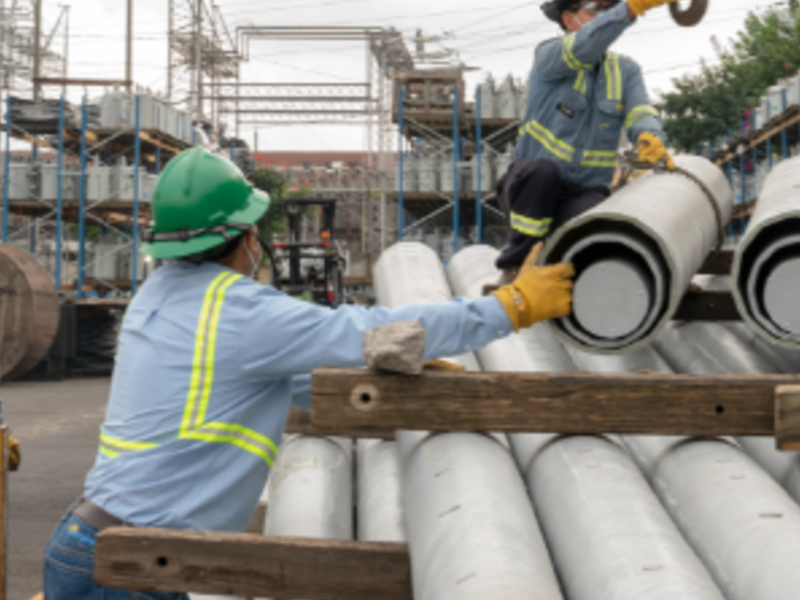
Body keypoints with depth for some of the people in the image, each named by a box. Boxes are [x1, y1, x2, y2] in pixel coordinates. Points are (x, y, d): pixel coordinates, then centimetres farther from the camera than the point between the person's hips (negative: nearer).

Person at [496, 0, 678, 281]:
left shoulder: (626, 70, 7)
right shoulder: (549, 55, -6)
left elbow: (639, 113, -12)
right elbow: (583, 47, -29)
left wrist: (650, 136, -38)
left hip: (585, 193, 2)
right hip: (532, 186, -2)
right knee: (543, 170, -37)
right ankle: (515, 266, -18)